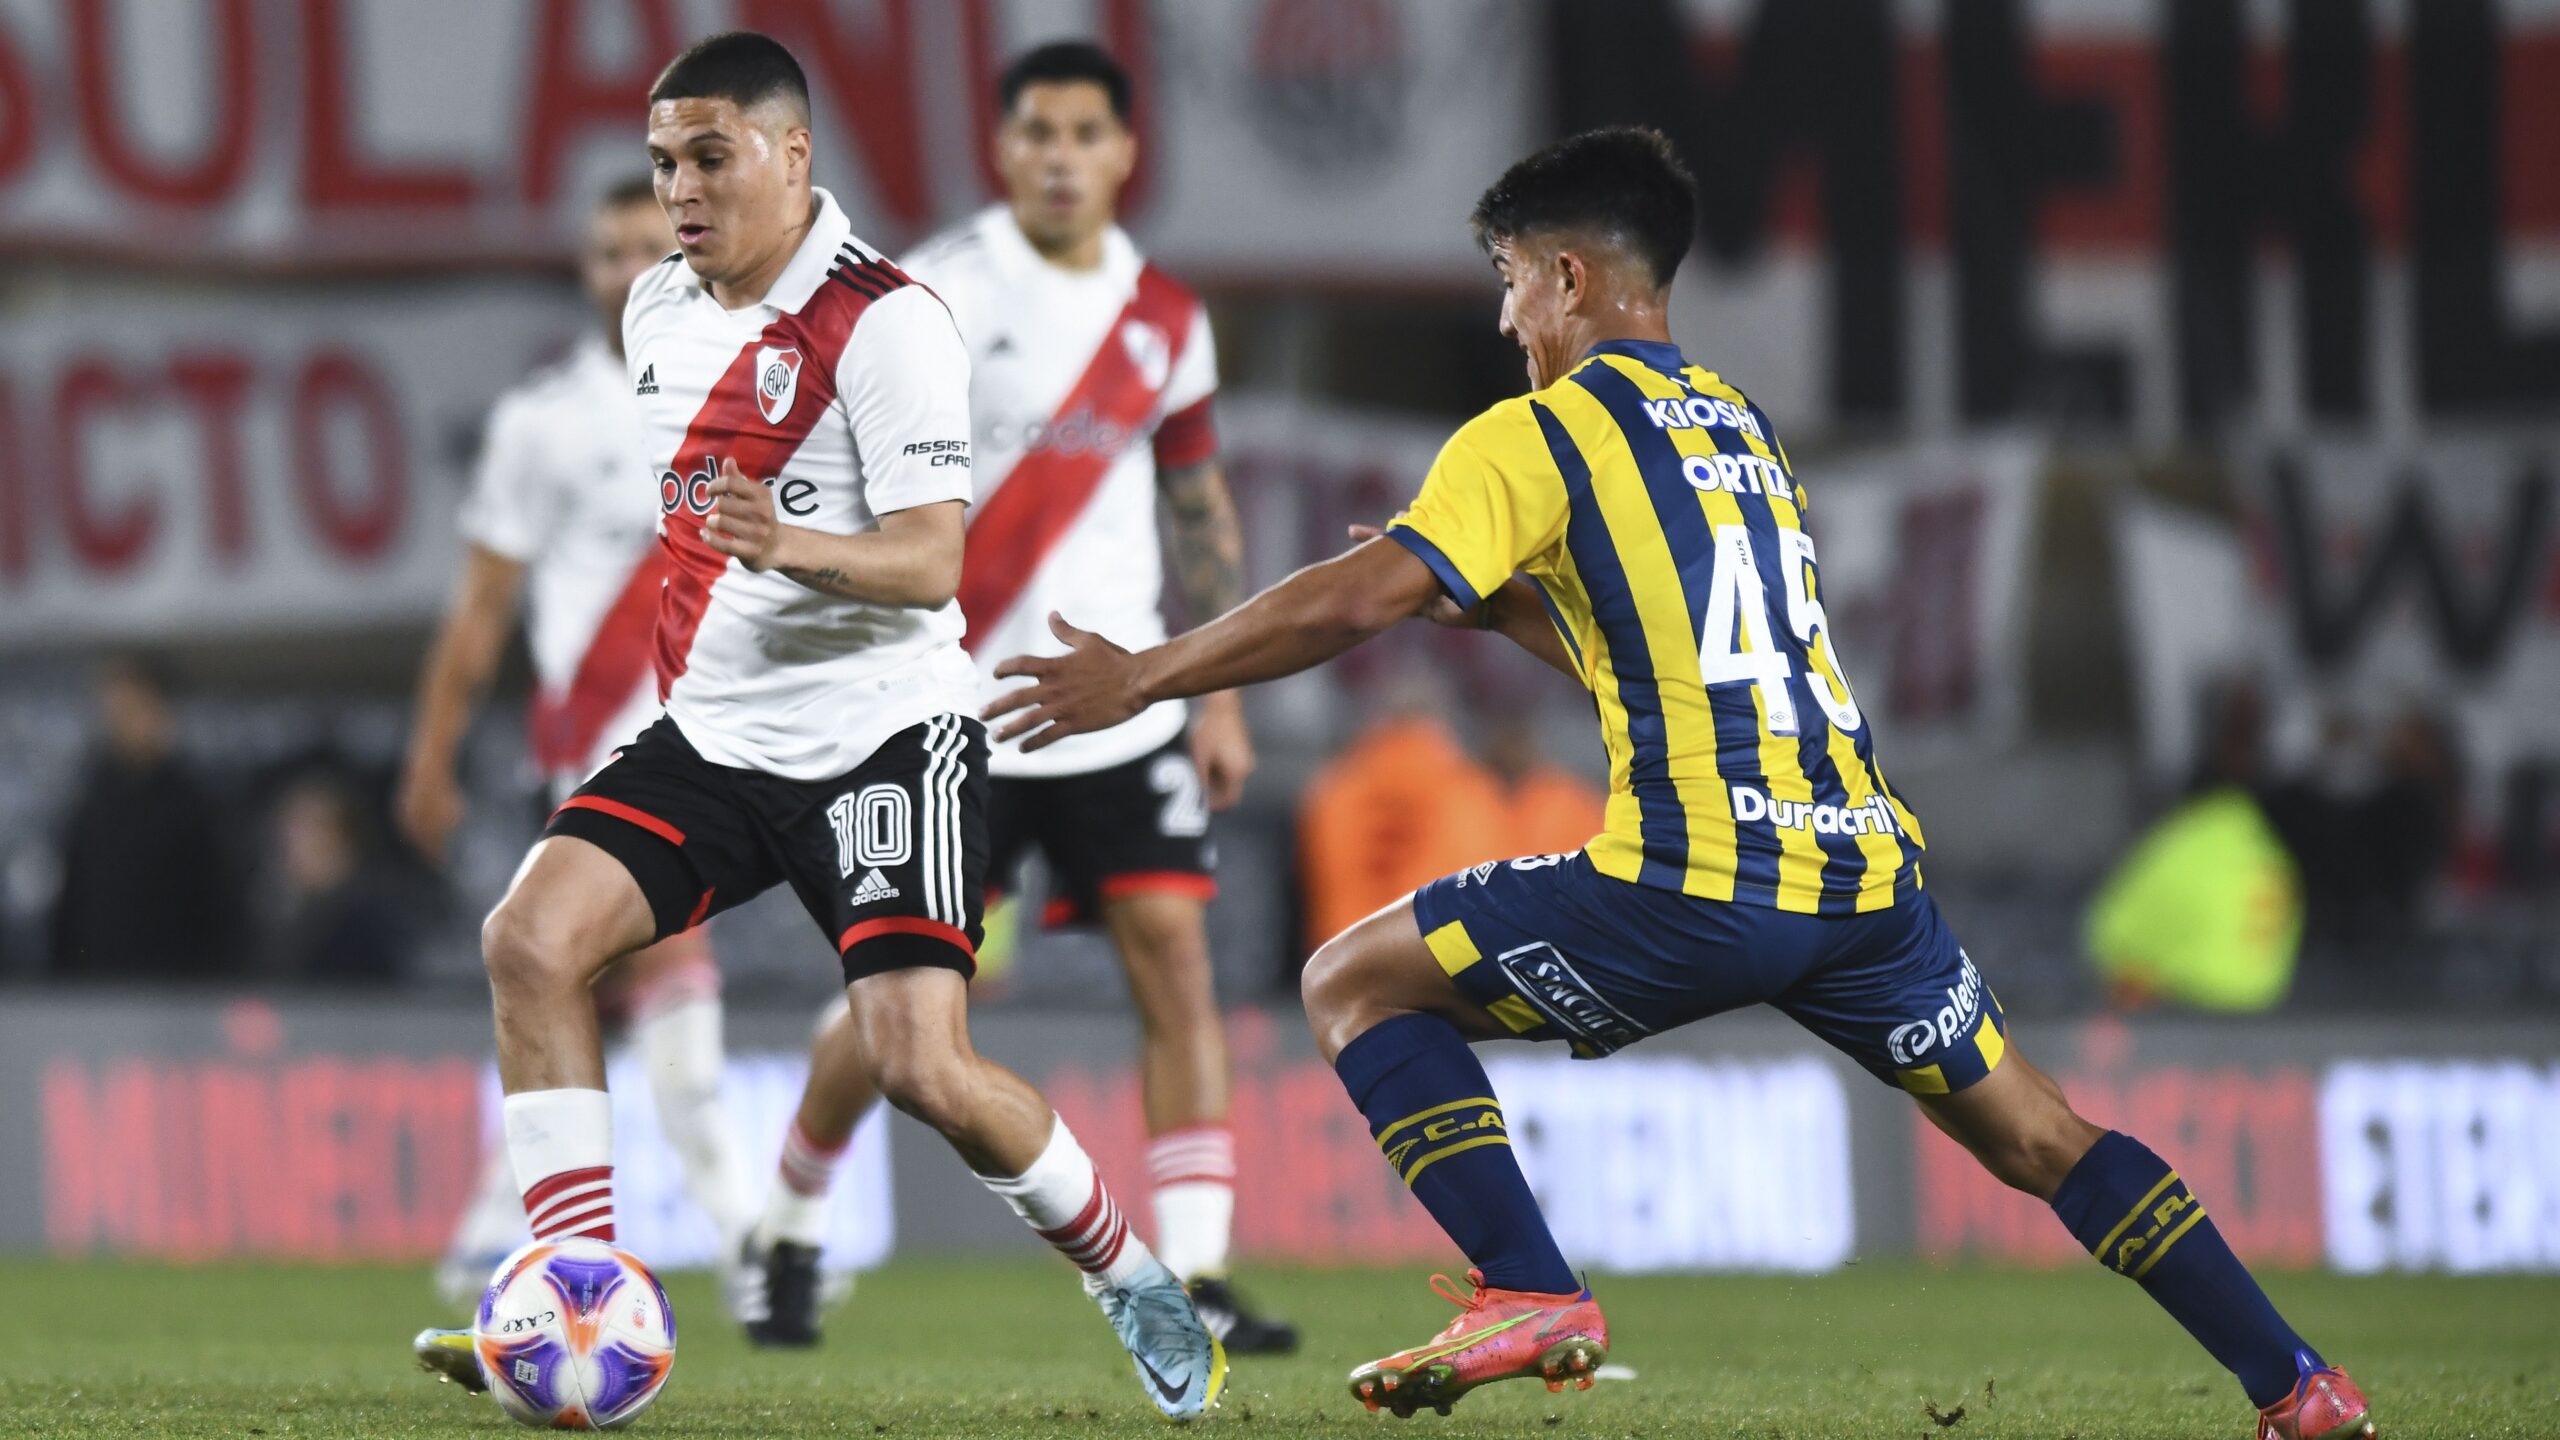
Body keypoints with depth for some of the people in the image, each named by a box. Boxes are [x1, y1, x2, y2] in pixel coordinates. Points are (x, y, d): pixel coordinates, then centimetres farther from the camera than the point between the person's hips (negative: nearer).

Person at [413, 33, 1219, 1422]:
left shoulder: (886, 320, -14)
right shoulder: (656, 308, 9)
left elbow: (930, 561, -21)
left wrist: (790, 544, -38)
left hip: (884, 724, -7)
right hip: (710, 734, 7)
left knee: (918, 1065, -16)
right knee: (529, 938, -15)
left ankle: (1131, 1279, 10)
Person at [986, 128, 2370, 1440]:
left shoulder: (1536, 435, 0)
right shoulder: (1744, 425, 22)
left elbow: (1358, 598, -9)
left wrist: (1142, 677, 0)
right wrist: (1491, 598, 33)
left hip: (1694, 890, -7)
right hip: (1863, 868, 7)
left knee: (1355, 982, 7)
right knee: (2039, 1140, 20)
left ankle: (1528, 1292, -7)